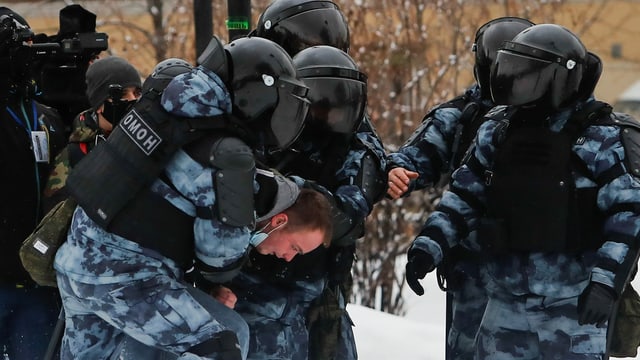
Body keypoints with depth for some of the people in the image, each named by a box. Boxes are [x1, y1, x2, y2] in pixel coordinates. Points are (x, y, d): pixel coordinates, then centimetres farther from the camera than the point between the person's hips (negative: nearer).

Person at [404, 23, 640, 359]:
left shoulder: (600, 137, -8)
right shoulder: (497, 131, 8)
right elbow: (464, 196, 13)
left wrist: (606, 281, -20)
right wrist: (429, 245, -1)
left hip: (575, 307, -5)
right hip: (506, 303, 5)